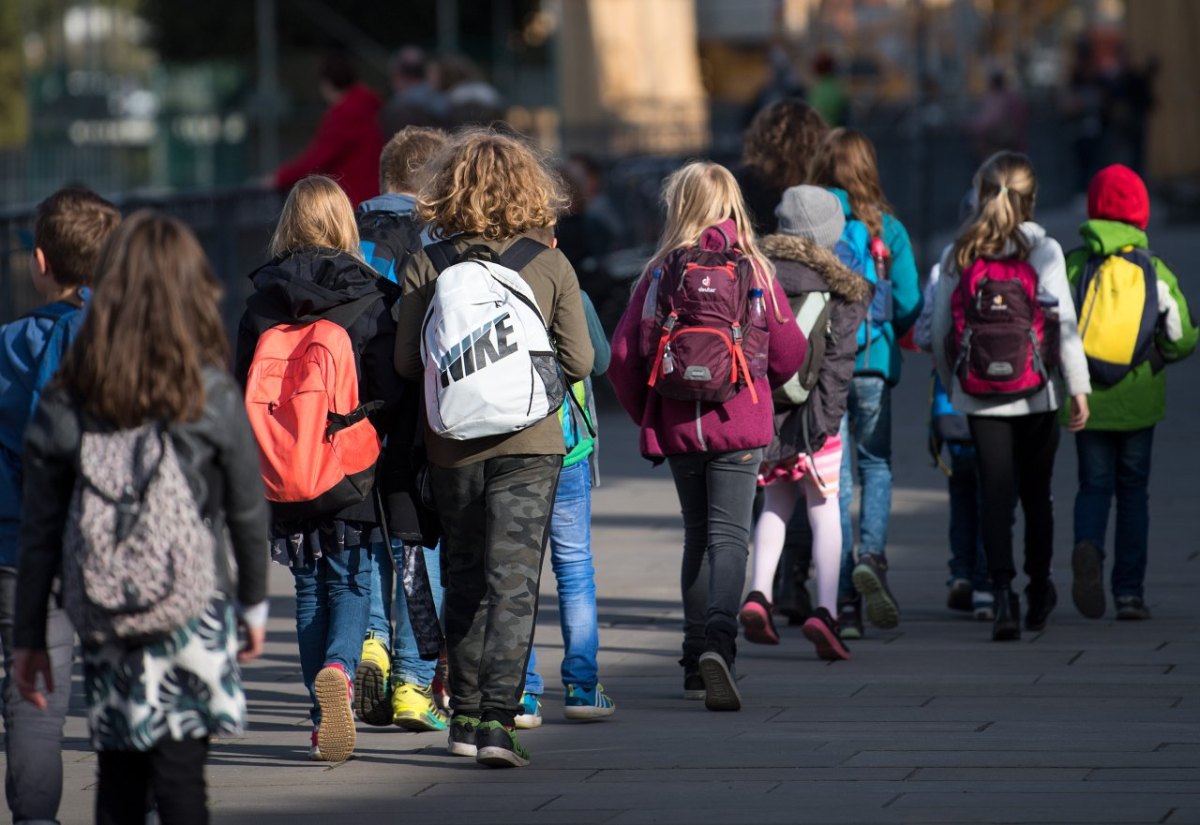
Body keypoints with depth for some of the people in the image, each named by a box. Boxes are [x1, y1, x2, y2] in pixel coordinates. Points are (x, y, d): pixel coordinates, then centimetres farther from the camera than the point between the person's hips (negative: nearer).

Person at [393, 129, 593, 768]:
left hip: (450, 447, 2)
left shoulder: (426, 266, -4)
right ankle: (497, 720, -14)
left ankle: (466, 717, 19)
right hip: (526, 444, -1)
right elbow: (579, 361, -3)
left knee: (464, 581, 15)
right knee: (513, 583, -3)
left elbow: (406, 362, -3)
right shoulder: (549, 266, -4)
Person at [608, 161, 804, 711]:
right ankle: (719, 638, -29)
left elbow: (623, 356, -5)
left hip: (677, 425, 2)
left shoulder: (662, 271, -3)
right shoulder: (754, 269, -3)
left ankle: (697, 658, 19)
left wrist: (645, 414, 12)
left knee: (697, 535, 16)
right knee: (729, 536, -5)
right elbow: (789, 351, 1)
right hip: (739, 426, -2)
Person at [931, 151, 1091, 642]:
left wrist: (950, 384, 16)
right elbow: (1064, 325, -8)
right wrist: (1078, 388, -3)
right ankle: (1038, 592, 27)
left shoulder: (959, 255, 0)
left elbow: (939, 330, 3)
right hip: (1036, 396, -1)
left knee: (995, 493, -1)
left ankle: (1003, 594, -16)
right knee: (1036, 492, 14)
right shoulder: (1044, 250, -6)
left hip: (979, 397, 1)